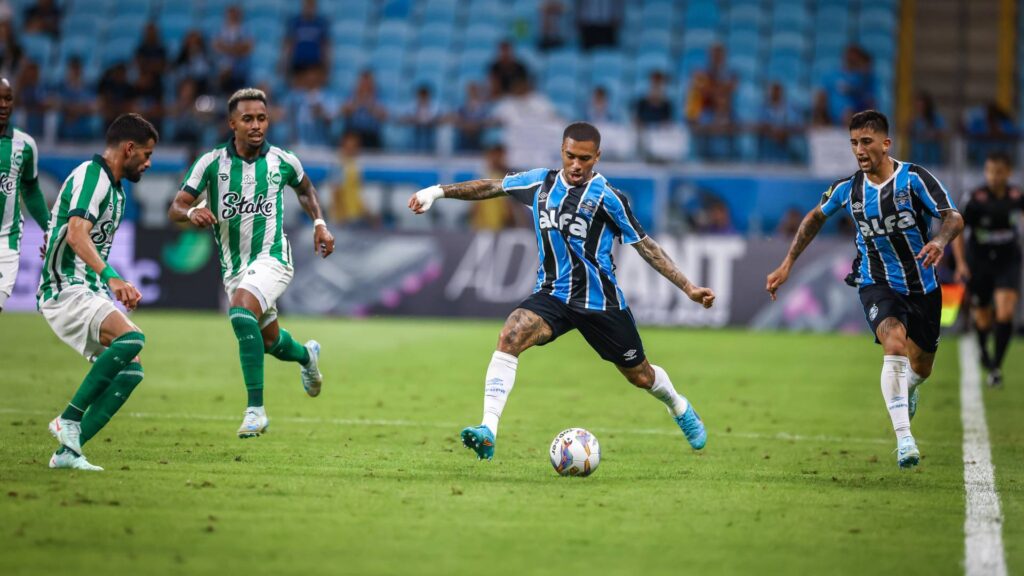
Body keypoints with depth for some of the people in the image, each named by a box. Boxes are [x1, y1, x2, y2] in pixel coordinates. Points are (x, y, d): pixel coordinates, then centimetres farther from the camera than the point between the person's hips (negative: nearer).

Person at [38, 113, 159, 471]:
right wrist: (111, 277, -39)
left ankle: (68, 451, -2)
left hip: (89, 293, 10)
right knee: (131, 337, -29)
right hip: (66, 290, -10)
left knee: (130, 371, -2)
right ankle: (69, 420, -23)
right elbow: (76, 234, -28)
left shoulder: (113, 188, 20)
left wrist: (119, 290, 30)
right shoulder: (92, 176, -12)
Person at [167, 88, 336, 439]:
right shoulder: (211, 163, -7)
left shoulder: (282, 162, -4)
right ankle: (306, 355, 56)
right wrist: (191, 213, -29)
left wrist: (319, 223, 8)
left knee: (241, 313, -31)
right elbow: (175, 208, -7)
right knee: (270, 341, 17)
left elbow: (305, 189, 20)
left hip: (271, 258, -3)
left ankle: (256, 410, -28)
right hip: (233, 267, 3)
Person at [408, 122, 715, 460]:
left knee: (640, 376, 10)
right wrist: (439, 191, 3)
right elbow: (490, 187, 12)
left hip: (600, 302, -2)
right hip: (553, 295, 2)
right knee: (510, 336, -27)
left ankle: (678, 406, 47)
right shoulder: (541, 183, 2)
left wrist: (688, 287, -5)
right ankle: (488, 431, -32)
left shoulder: (606, 198, -8)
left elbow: (644, 245, -3)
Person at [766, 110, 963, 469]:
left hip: (922, 287, 0)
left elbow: (954, 217, -21)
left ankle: (908, 386, 55)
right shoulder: (848, 188, -4)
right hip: (877, 285, 0)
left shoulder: (913, 179, -14)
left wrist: (940, 242, -44)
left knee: (920, 368, 13)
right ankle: (903, 439, -34)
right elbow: (816, 218, 15)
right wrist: (787, 265, 13)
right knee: (895, 344, -29)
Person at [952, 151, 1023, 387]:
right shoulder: (975, 199, -15)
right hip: (979, 263, -1)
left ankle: (996, 366, -10)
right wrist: (961, 263, -14)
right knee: (982, 318, 9)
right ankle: (983, 349, 43)